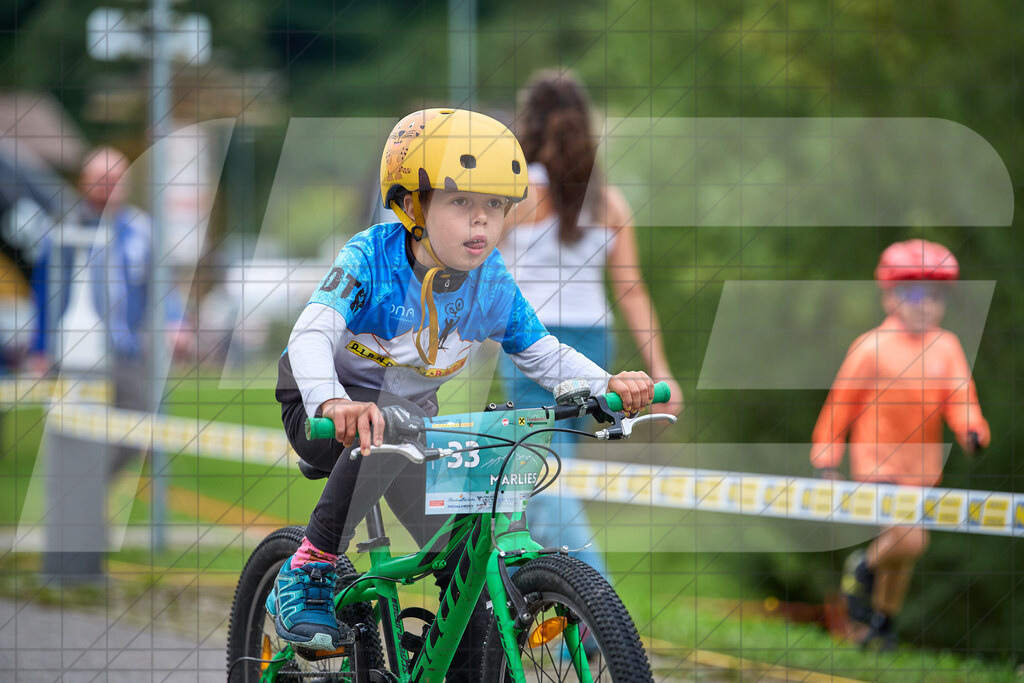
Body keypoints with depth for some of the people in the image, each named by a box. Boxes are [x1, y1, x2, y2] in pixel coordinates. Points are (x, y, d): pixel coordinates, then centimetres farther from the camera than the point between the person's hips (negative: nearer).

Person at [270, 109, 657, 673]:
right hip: (324, 413, -5)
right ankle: (309, 570, -27)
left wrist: (608, 385, -23)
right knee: (394, 423, -40)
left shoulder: (492, 285, -11)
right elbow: (312, 334, -39)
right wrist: (333, 402, -61)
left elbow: (546, 356, -2)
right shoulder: (371, 260, -26)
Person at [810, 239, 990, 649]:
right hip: (876, 465, -5)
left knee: (903, 554, 15)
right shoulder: (871, 348, -10)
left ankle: (882, 623, 36)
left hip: (921, 469, 5)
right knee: (911, 540, -22)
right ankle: (864, 569, 7)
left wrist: (972, 430, -22)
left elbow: (959, 396, -1)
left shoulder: (947, 346, 3)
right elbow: (842, 402, -2)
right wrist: (827, 459, 0)